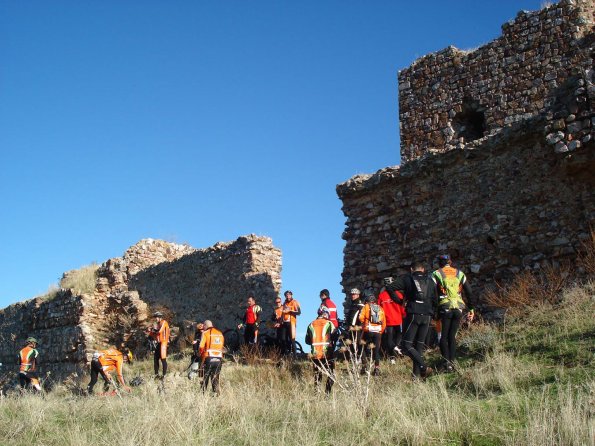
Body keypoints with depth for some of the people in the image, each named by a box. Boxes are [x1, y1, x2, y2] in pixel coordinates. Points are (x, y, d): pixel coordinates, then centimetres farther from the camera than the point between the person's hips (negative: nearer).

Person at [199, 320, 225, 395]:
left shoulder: (205, 333, -1)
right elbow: (222, 347, 12)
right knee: (215, 378, 11)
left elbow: (201, 347, -7)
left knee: (205, 377, 6)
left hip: (209, 358, -4)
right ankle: (216, 393, 6)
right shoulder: (220, 333, 13)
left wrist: (201, 355, 10)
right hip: (219, 358, 4)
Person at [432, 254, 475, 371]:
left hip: (445, 308, -3)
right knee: (452, 336, 11)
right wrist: (471, 309, 18)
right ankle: (452, 361, 8)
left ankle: (447, 361, -10)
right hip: (459, 308, 3)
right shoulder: (460, 273, 12)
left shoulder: (436, 274, 2)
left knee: (444, 336, 4)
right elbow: (469, 293, 13)